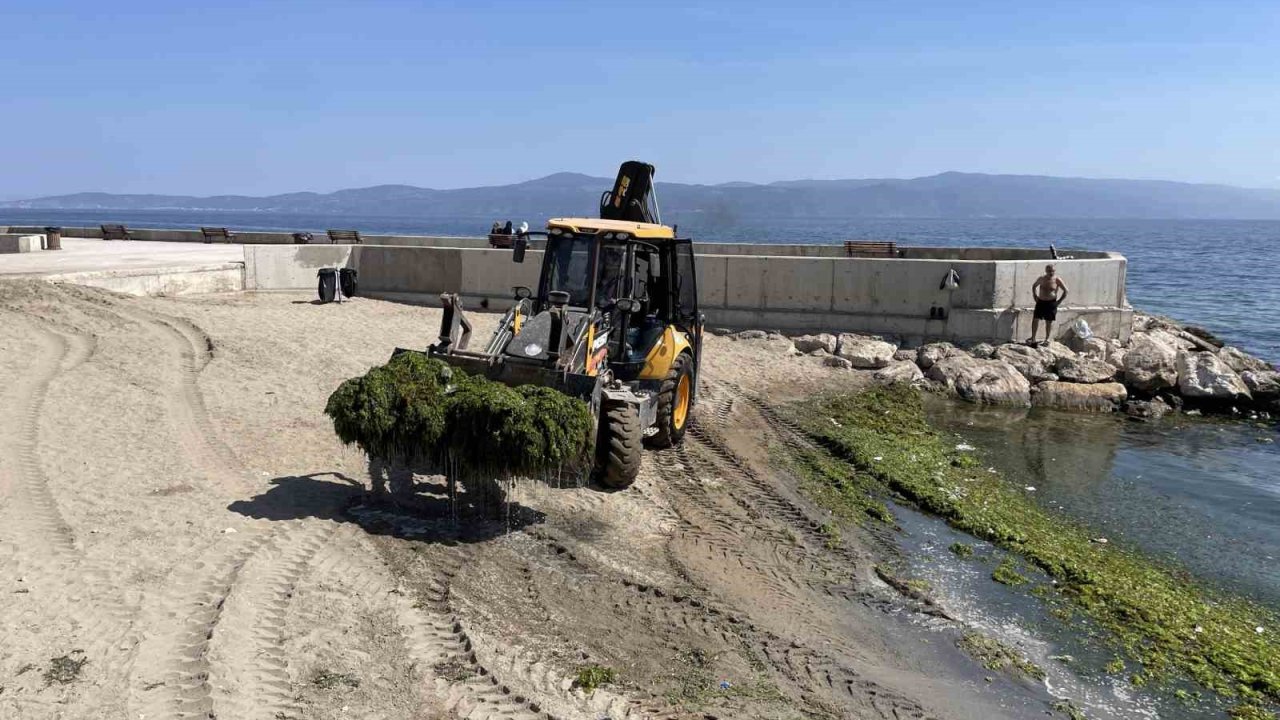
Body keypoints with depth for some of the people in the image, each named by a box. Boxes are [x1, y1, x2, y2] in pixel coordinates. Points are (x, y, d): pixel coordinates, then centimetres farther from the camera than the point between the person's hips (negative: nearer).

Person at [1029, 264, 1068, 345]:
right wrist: (1035, 296, 9)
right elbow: (1034, 286, 18)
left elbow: (1065, 291, 0)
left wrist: (1059, 301, -4)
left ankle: (1048, 338, 20)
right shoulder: (1041, 279, -1)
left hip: (1051, 303, -3)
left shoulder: (1057, 280, -8)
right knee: (1035, 319, 0)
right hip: (1040, 302, 3)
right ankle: (1033, 338, 11)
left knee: (1049, 322, 6)